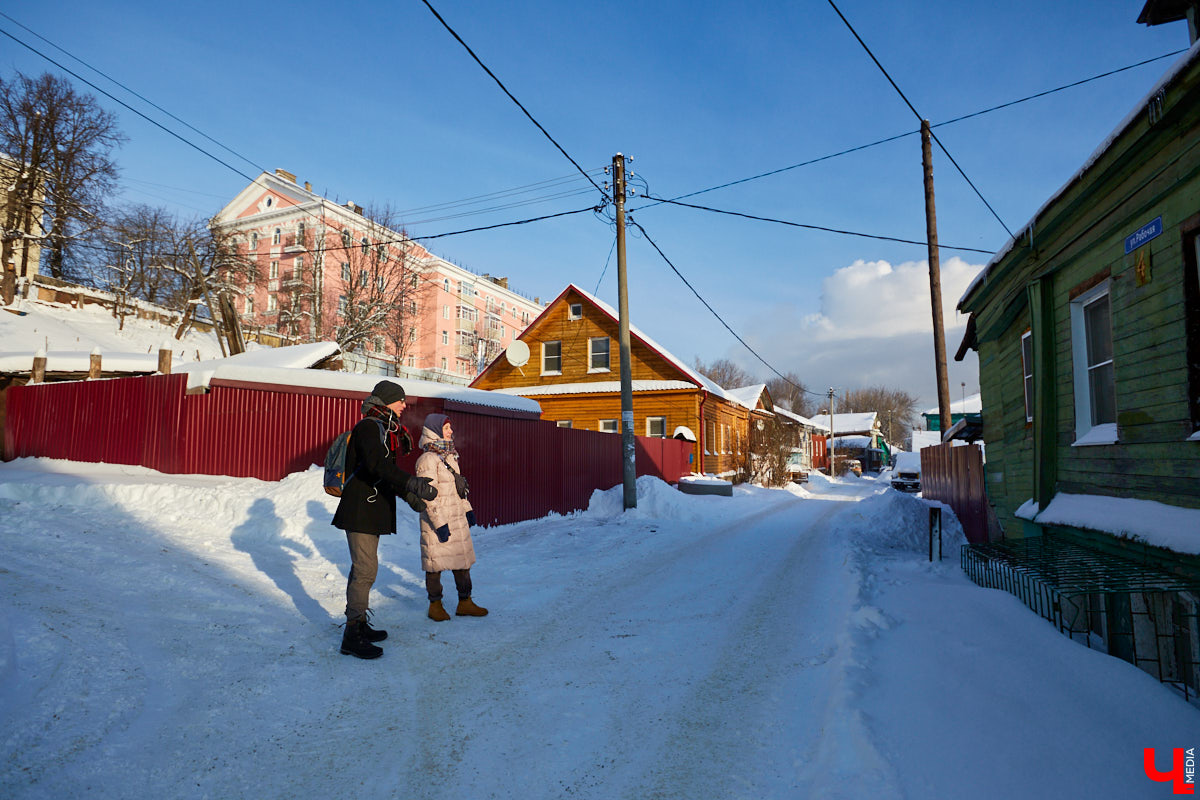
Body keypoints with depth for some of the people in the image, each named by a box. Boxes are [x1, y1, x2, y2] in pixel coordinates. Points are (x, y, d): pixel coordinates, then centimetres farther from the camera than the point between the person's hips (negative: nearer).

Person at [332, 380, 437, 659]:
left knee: (362, 568, 16)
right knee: (366, 569, -10)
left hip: (372, 510, 11)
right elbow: (376, 464, -31)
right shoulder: (370, 426, -13)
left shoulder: (384, 429, 19)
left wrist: (408, 496, 25)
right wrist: (412, 483, -39)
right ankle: (352, 636, -5)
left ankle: (359, 624, 27)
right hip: (360, 509, -11)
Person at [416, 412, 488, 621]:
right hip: (437, 520, -8)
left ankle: (465, 602, 22)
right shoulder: (427, 459, -15)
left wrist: (467, 509, 19)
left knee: (463, 559, 12)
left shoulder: (450, 456, 12)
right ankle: (435, 605, 19)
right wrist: (440, 523, -21)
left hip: (457, 518, 8)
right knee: (435, 563, 4)